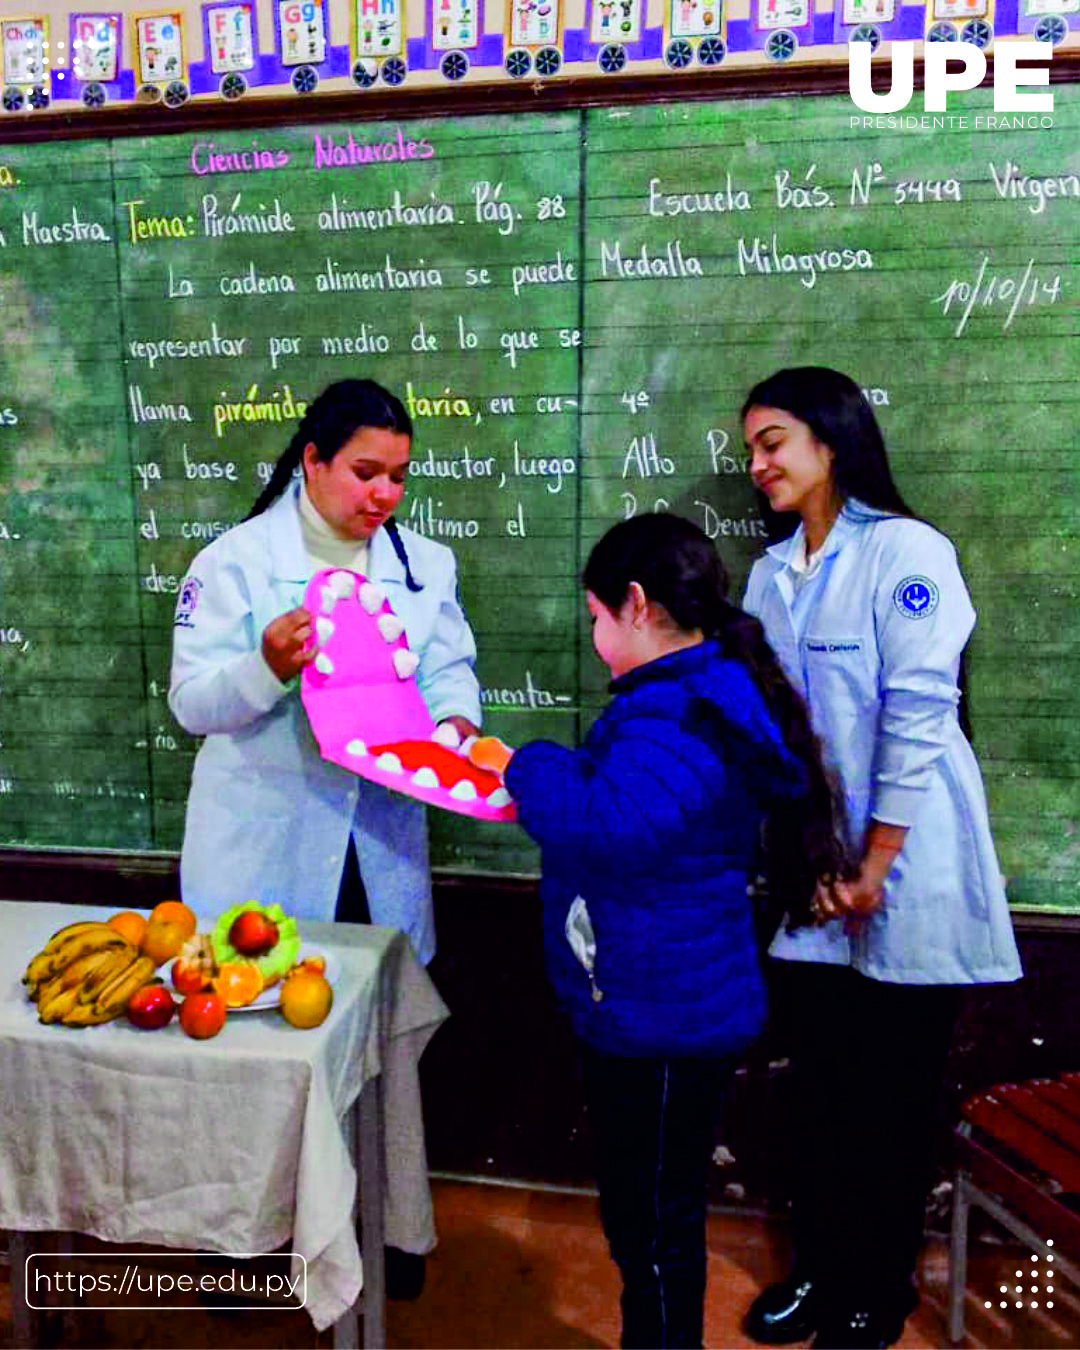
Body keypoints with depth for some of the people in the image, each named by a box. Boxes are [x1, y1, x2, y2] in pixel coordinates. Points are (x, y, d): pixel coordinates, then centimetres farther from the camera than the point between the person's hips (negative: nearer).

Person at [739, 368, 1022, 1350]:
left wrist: (875, 866, -14)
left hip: (904, 873, -5)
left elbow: (918, 718, -15)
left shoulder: (907, 552, -11)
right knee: (819, 1082, 16)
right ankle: (820, 1264, 36)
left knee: (894, 1093, 11)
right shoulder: (772, 573, 9)